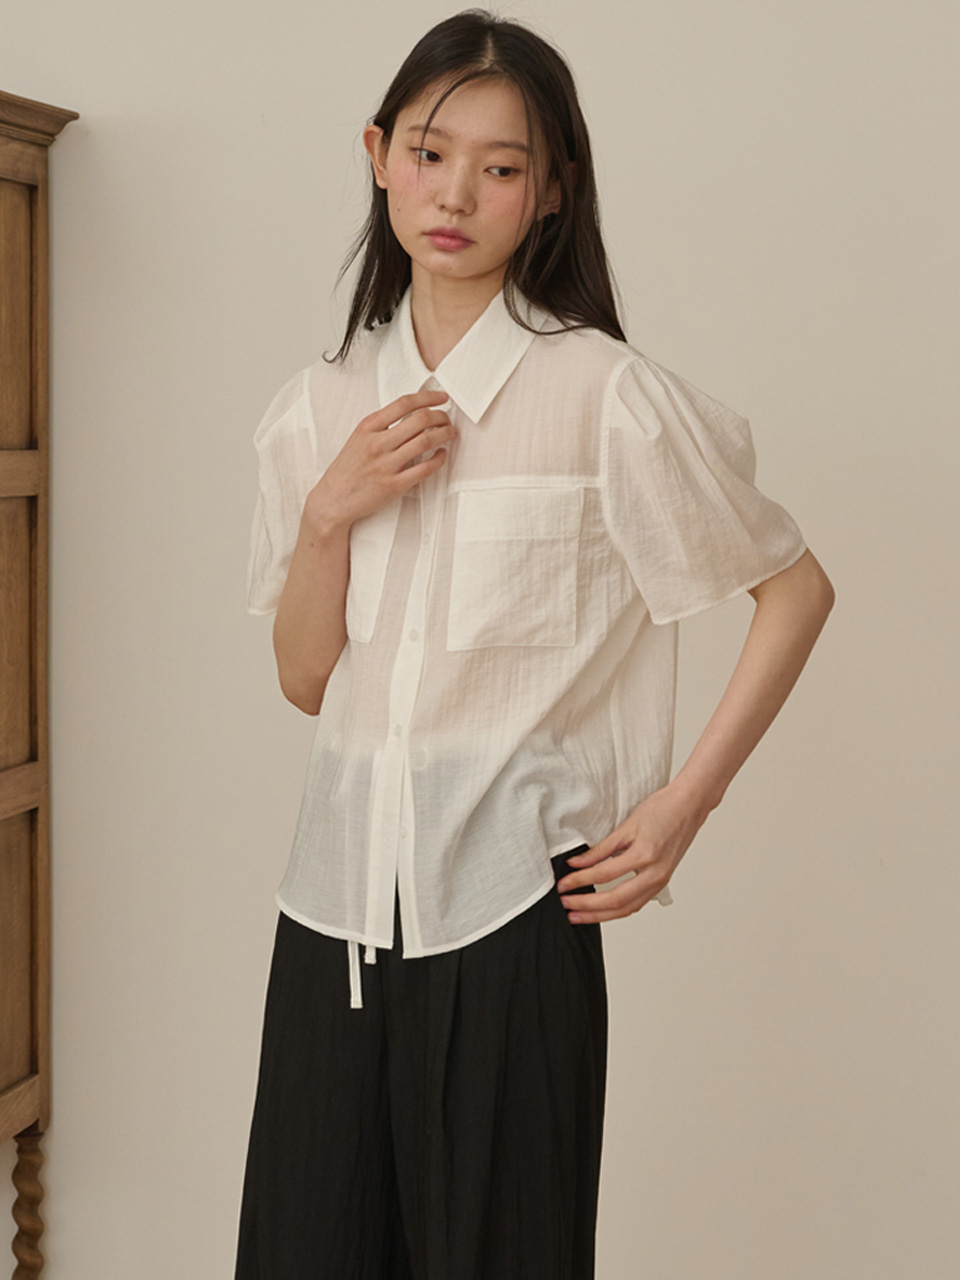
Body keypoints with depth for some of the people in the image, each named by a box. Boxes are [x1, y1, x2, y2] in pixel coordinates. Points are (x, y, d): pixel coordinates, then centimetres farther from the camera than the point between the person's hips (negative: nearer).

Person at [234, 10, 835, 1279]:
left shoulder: (602, 393, -7)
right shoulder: (320, 408, 8)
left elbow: (797, 588, -2)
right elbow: (305, 678, 8)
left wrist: (680, 806, -7)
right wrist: (330, 511, -9)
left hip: (506, 891, -4)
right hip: (339, 888, 5)